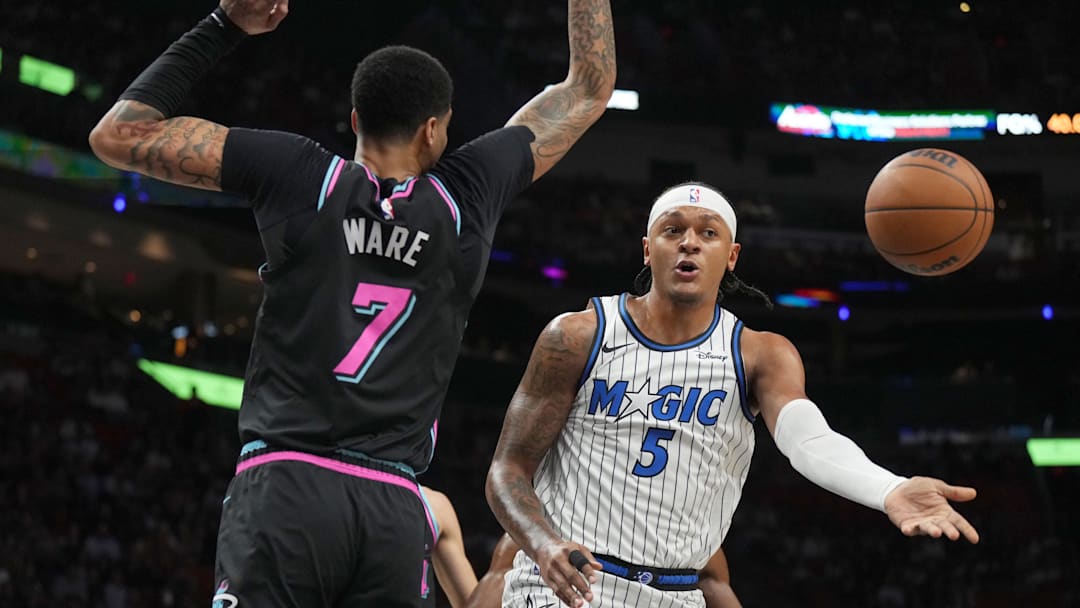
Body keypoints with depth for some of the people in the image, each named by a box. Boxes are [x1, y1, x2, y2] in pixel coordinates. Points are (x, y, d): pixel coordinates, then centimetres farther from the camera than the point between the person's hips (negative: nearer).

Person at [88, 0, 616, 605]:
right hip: (394, 511, 2)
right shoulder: (466, 197, 8)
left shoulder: (300, 175, 4)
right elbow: (589, 89, 22)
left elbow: (118, 134, 9)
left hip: (285, 487, -1)